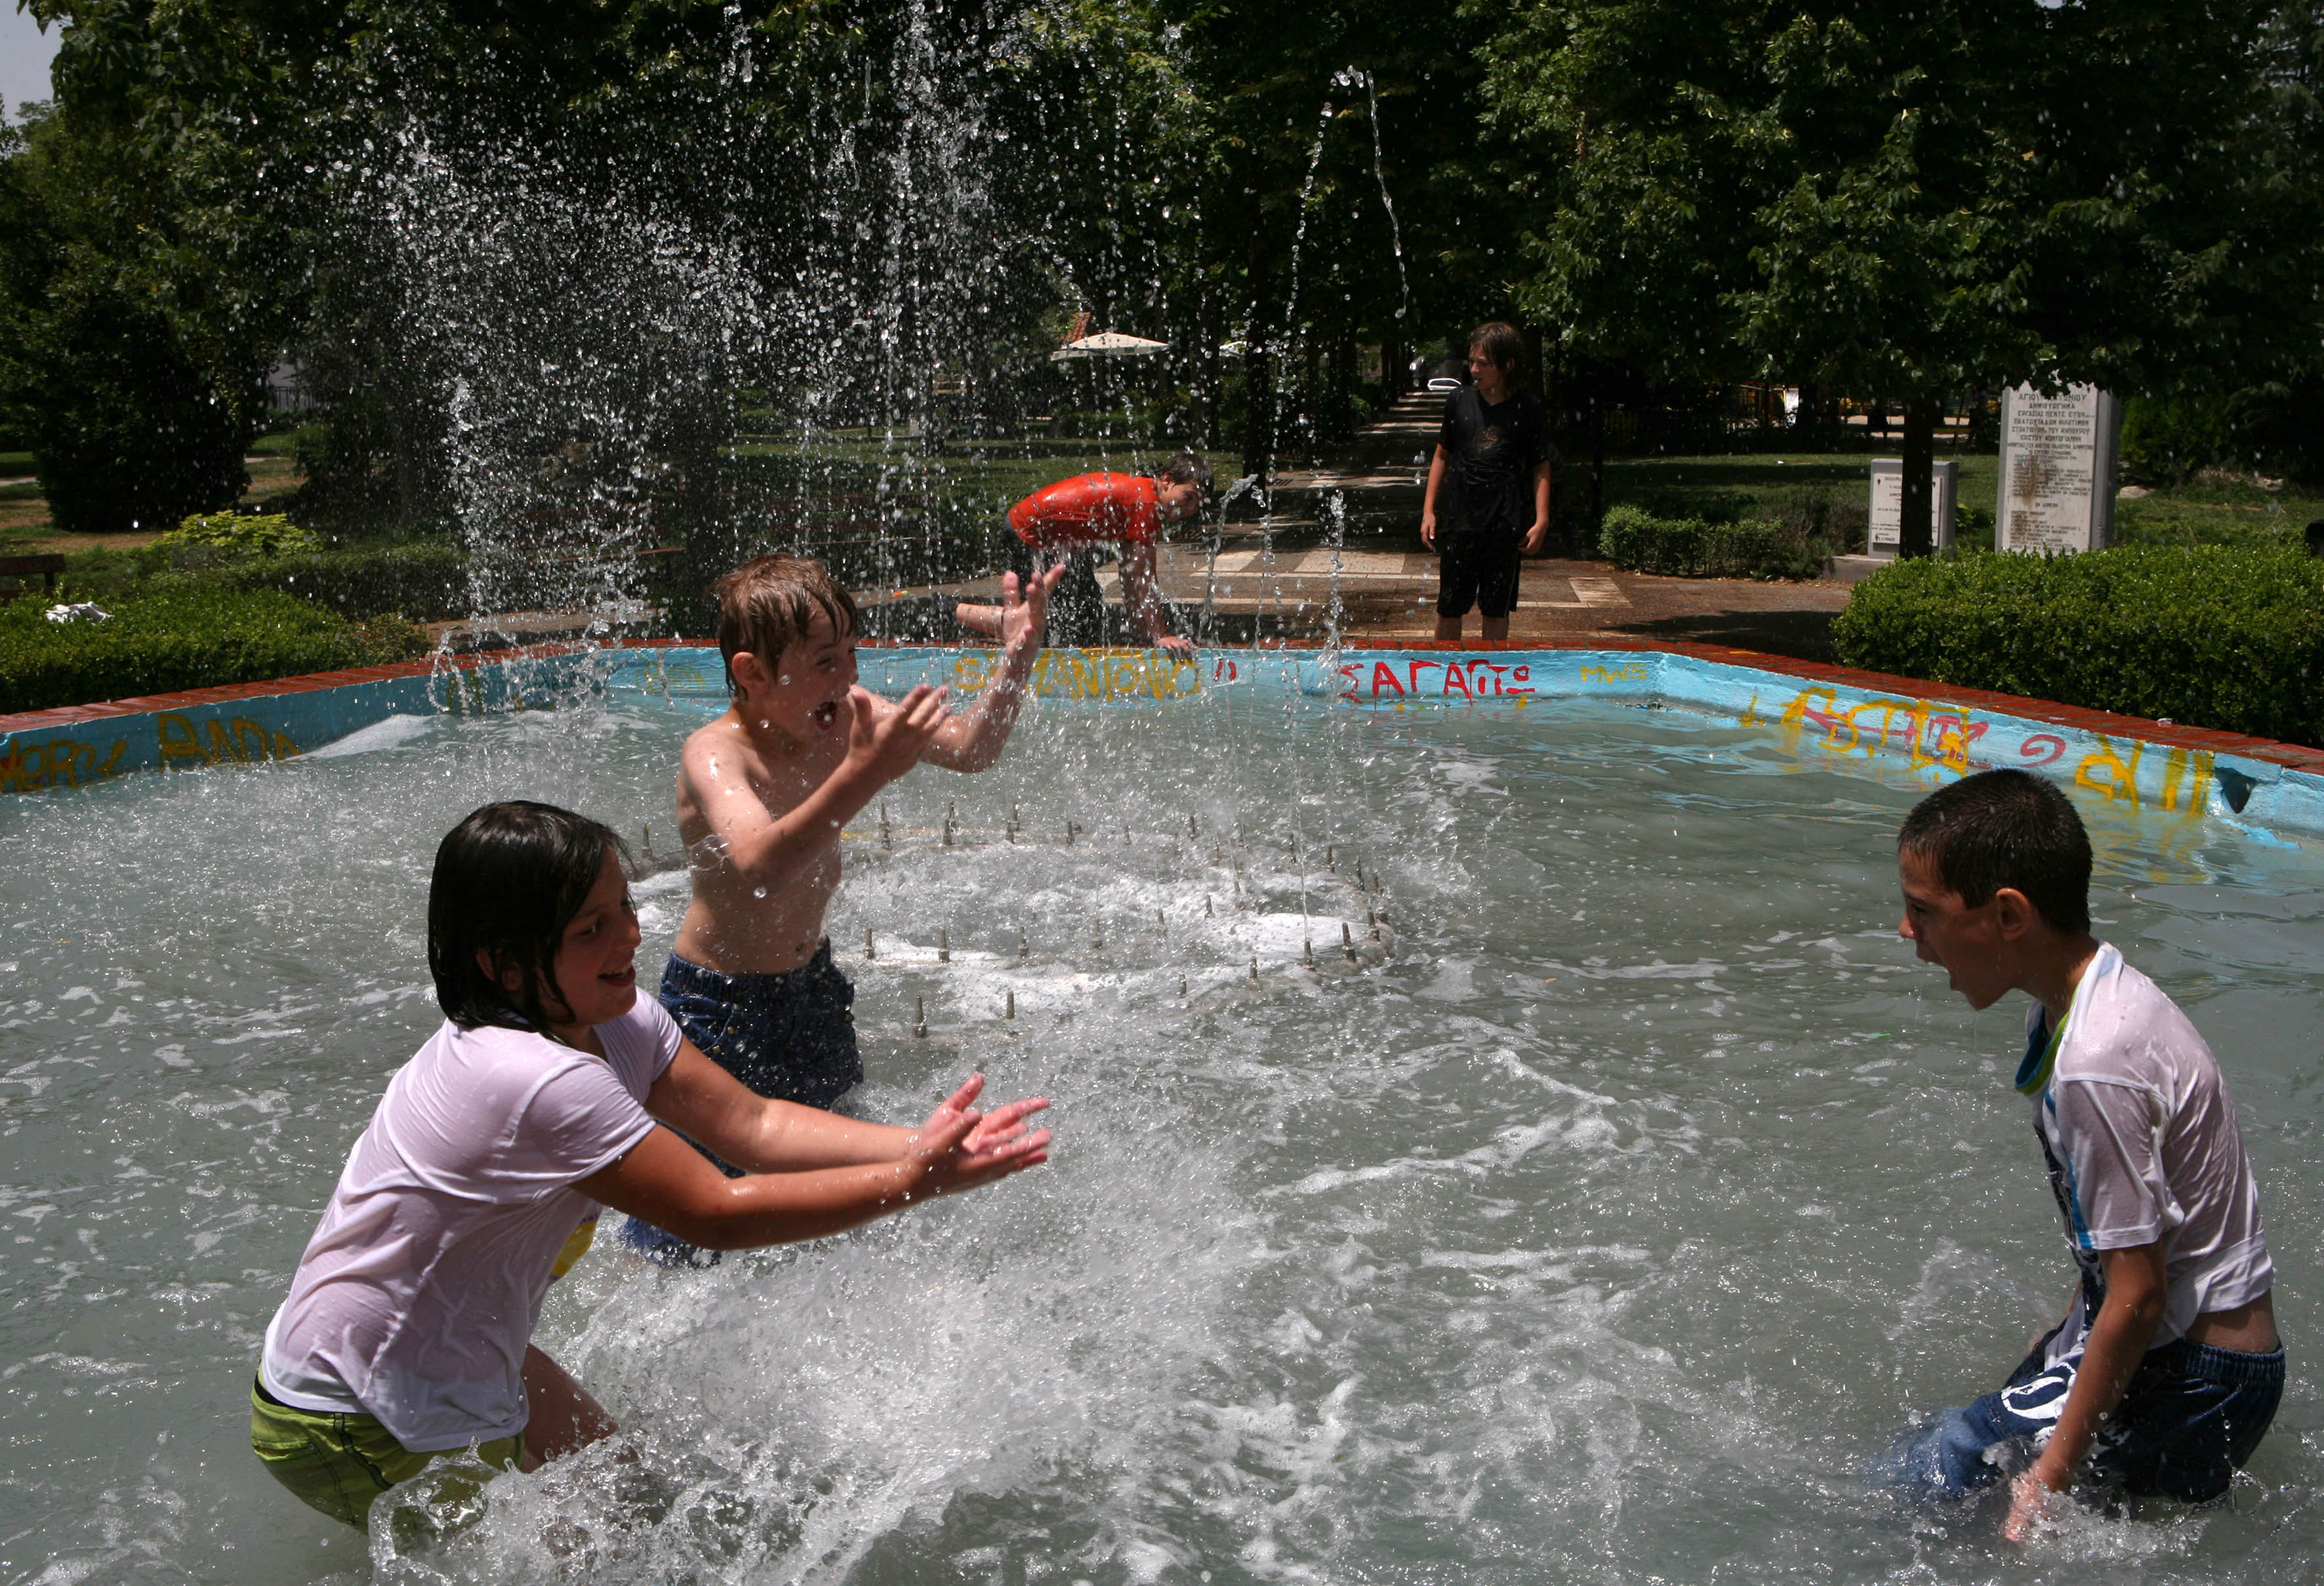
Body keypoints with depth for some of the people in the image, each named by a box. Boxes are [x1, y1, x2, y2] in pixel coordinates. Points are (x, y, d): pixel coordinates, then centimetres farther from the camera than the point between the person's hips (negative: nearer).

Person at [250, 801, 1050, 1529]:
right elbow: (719, 1214, -30)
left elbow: (752, 1124, -8)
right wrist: (914, 1181, -28)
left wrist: (919, 1143, -20)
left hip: (452, 1360, 9)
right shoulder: (540, 1081, -35)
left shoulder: (612, 1021, -6)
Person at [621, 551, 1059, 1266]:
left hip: (812, 980, 7)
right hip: (720, 1002, -7)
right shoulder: (714, 754, -28)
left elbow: (968, 748, -2)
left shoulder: (844, 716, -9)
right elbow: (760, 868, -47)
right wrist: (864, 773, -57)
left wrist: (1015, 664, -20)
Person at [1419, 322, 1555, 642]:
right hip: (1459, 521, 2)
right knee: (1449, 608, 6)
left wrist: (1541, 521, -6)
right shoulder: (1459, 401, 4)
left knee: (1497, 610, 7)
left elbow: (1541, 468, 3)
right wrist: (1428, 511, 7)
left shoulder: (1527, 408, -1)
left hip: (1506, 526, -1)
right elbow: (1442, 457, 13)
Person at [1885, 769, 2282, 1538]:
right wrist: (2068, 1335, 26)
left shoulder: (2096, 1067, -28)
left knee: (1909, 1488, -13)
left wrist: (2049, 1479, -16)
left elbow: (2139, 1297, -23)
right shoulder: (2083, 995, 2)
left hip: (2190, 1384, -10)